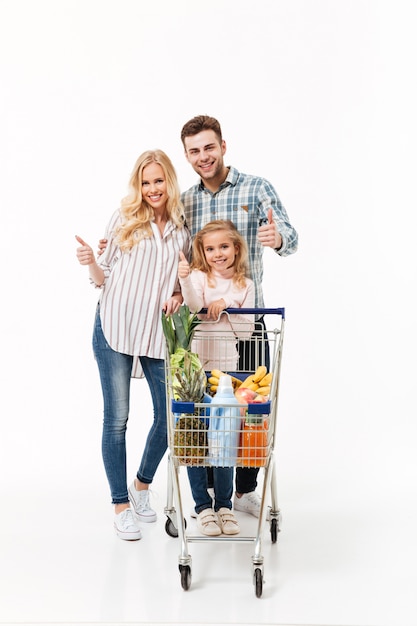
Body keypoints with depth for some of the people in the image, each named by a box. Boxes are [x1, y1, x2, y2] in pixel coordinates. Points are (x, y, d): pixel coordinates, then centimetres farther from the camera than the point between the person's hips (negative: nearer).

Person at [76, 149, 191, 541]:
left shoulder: (182, 227, 8)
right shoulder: (124, 219, 2)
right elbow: (104, 277, 3)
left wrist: (180, 295, -3)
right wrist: (90, 263, -16)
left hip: (158, 333, 3)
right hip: (114, 328, -2)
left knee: (170, 415, 5)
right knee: (116, 420, 1)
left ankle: (142, 485, 31)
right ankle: (121, 506, 15)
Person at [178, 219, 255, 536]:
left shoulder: (245, 285, 6)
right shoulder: (199, 277, -1)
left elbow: (246, 331, 1)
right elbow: (195, 305, -23)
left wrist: (225, 305, -12)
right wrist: (185, 279, -41)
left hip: (227, 368, 2)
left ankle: (224, 504, 17)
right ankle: (203, 506, 13)